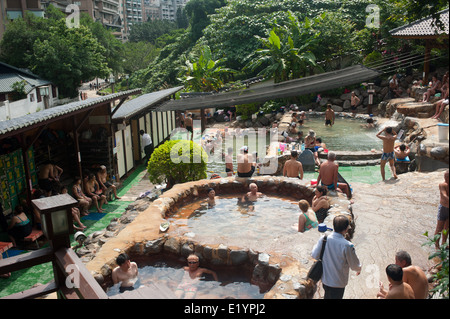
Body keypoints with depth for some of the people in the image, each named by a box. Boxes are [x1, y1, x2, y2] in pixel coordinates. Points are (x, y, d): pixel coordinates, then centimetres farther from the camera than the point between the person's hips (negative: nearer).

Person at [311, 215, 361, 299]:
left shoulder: (323, 239, -17)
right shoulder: (347, 245, -26)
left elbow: (314, 255, -6)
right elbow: (355, 265, -12)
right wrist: (358, 269, 12)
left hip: (325, 279, 4)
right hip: (338, 283, -4)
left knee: (327, 296, 27)